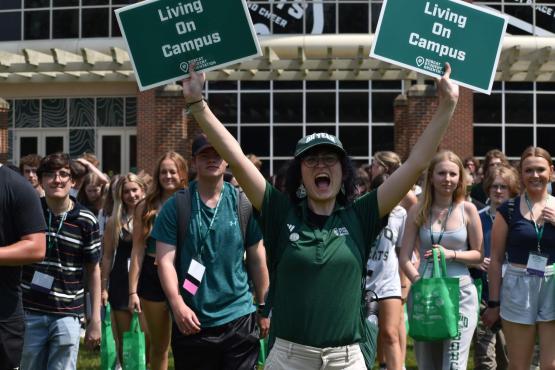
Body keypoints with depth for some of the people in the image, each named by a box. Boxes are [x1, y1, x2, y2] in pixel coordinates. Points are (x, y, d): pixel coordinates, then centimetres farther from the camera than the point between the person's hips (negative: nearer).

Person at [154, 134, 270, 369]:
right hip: (191, 320, 0)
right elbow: (165, 260, -8)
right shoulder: (175, 206, -3)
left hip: (238, 317, 1)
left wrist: (263, 307, 7)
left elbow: (257, 260, 6)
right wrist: (178, 305, -20)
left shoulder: (244, 204, 1)